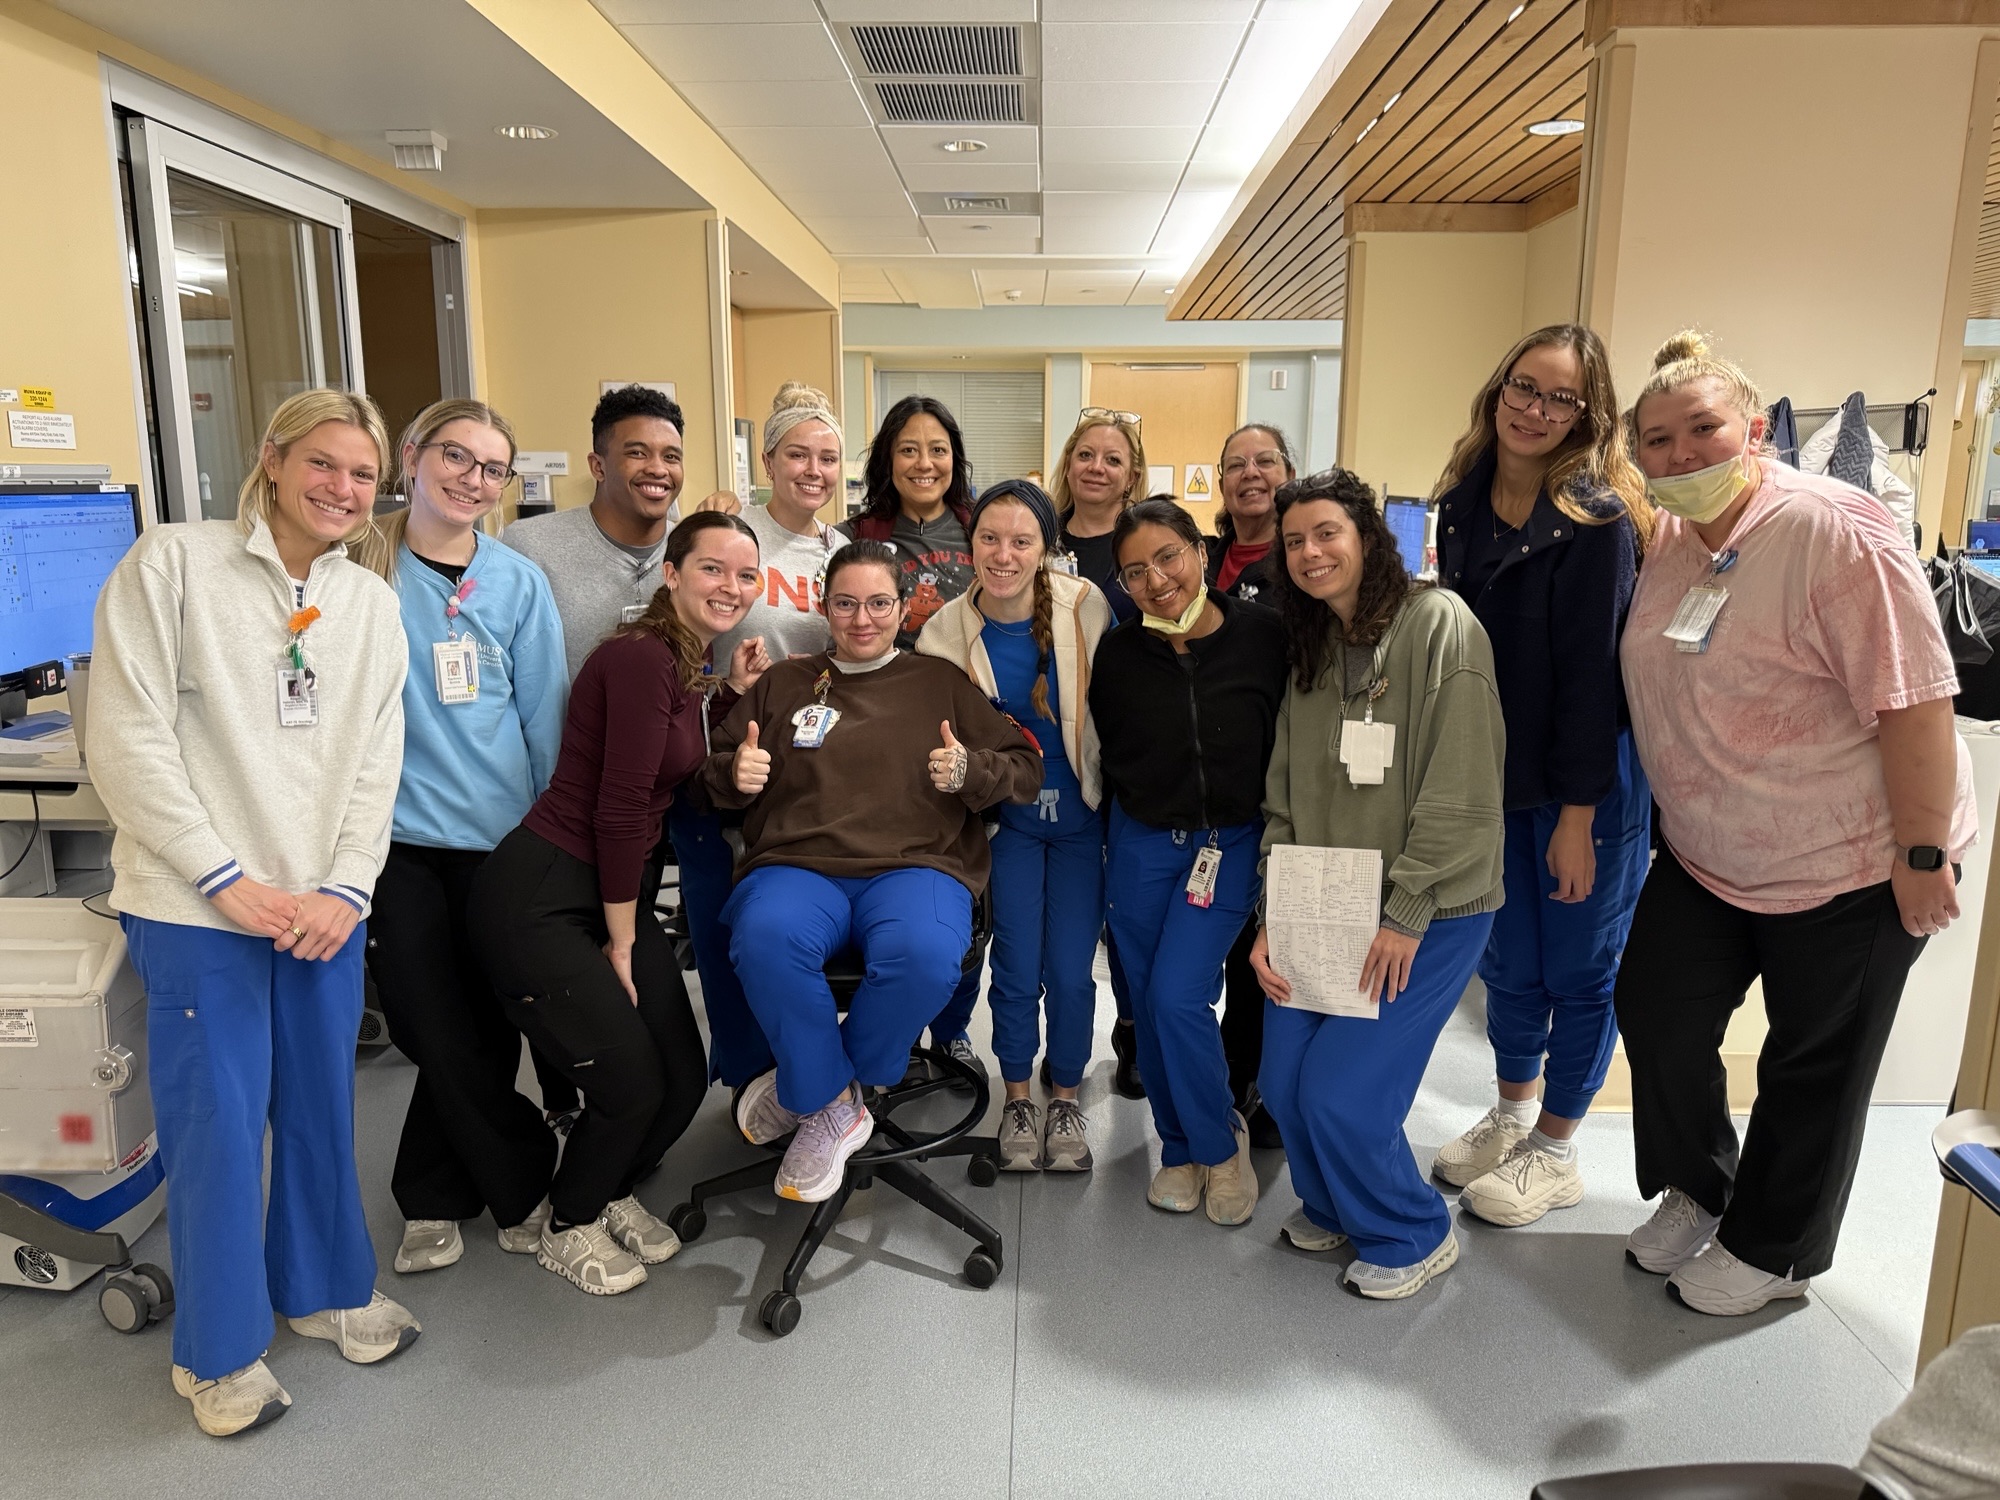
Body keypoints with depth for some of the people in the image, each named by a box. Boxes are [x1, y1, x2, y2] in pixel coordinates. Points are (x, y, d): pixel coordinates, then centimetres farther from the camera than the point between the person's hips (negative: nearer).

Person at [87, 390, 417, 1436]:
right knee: (218, 1123, 3)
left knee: (322, 1107, 13)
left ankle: (323, 1288, 35)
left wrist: (346, 889, -6)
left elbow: (375, 762, 6)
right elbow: (128, 742, -10)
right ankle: (218, 1352, 23)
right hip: (197, 908, -4)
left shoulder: (373, 602, 9)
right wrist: (229, 880, -14)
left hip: (324, 907, 4)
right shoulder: (171, 564, -5)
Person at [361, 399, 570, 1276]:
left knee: (480, 1032, 9)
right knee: (444, 1037, 4)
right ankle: (526, 1188, 23)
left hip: (500, 834, 1)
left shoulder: (519, 584, 2)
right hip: (398, 833, -1)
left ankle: (434, 1197, 30)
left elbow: (543, 714, 5)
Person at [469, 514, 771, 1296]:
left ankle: (612, 1195, 36)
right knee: (630, 1083, -5)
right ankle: (567, 1229, 25)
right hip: (539, 900, -9)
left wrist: (737, 698, 1)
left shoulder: (690, 664, 9)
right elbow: (620, 807, -19)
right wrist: (622, 943, -11)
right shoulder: (640, 656, -19)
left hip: (616, 894, 9)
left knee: (685, 1079, 7)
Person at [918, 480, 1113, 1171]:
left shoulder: (1085, 607, -12)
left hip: (1080, 812, 0)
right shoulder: (946, 633, -11)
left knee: (1071, 972, 3)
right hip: (1008, 818, 0)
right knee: (1017, 970, 3)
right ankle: (1017, 1099, 29)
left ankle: (1066, 1098, 29)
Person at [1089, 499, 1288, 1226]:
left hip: (1230, 844, -3)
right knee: (1147, 1004, 9)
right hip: (1139, 844, 3)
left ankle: (1221, 1144, 14)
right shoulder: (1119, 653, -6)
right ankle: (1181, 1150, 31)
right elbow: (1104, 753, 7)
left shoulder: (1262, 636, -12)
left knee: (1179, 997, -12)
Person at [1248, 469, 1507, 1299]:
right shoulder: (1311, 651, 10)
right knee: (1283, 1081, 3)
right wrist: (1272, 919, -1)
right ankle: (1335, 1208, 33)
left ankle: (1413, 1236, 20)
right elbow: (1284, 800, 8)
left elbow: (1461, 791, -17)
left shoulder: (1438, 624, -12)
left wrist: (1405, 918, -17)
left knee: (1341, 1091, -9)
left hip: (1430, 909, -6)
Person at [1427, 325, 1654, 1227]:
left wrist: (1577, 816, -17)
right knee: (1506, 961, 16)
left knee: (1576, 971, 8)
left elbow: (1591, 675, -18)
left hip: (1587, 780, -5)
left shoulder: (1596, 519, -16)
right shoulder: (1463, 505, 3)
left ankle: (1555, 1154, 26)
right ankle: (1511, 1116, 37)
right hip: (1492, 775, 6)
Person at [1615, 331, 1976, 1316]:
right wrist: (1673, 814, 12)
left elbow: (1914, 700, -22)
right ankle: (1697, 1192, 33)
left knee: (1814, 1065, 10)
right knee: (1655, 1012, 8)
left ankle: (1773, 1252, 30)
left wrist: (1923, 855, -21)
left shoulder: (1833, 530, -21)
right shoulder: (1667, 543, 2)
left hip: (1849, 863, -6)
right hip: (1705, 856, 7)